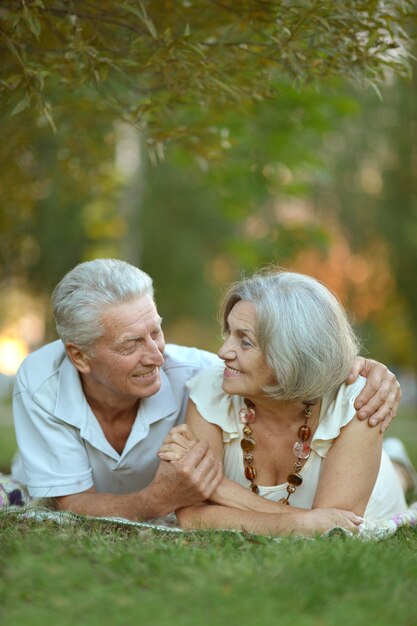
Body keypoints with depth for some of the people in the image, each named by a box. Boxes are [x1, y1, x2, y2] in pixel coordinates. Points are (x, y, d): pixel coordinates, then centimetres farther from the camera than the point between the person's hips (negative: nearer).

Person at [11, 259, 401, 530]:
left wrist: (366, 369, -40)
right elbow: (73, 507, -30)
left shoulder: (191, 374, -30)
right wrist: (161, 500, -49)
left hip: (158, 529, 0)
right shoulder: (40, 382, -29)